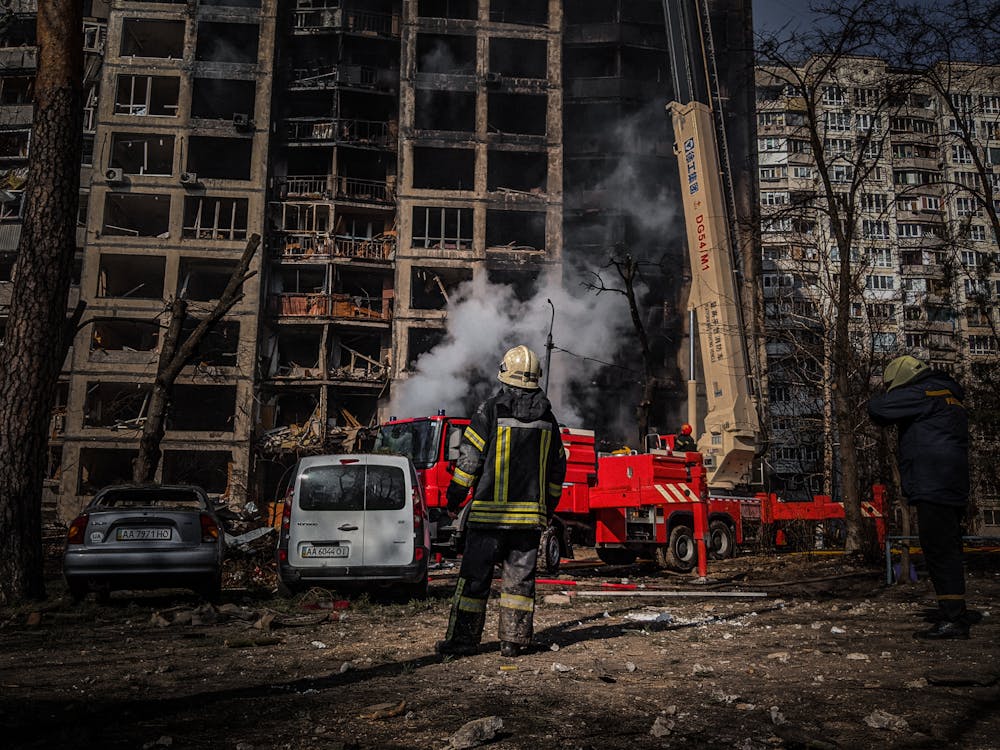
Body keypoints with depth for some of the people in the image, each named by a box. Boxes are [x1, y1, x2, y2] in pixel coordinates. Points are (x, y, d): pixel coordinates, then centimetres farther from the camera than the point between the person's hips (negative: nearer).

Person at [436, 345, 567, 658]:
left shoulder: (490, 411, -7)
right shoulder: (547, 418, 8)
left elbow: (469, 459, -7)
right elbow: (557, 468, 13)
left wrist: (454, 500, 3)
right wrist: (547, 508, 23)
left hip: (489, 512, -4)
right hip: (531, 514, 4)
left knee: (475, 575, 3)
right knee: (520, 577, 9)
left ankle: (463, 638, 7)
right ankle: (514, 640, 12)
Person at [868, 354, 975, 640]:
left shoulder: (924, 393, -9)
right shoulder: (948, 397, 23)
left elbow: (878, 408, -12)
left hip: (933, 488, -11)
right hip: (951, 489, 11)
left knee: (940, 551, -11)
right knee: (948, 550, 16)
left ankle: (953, 619, -11)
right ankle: (956, 611, 24)